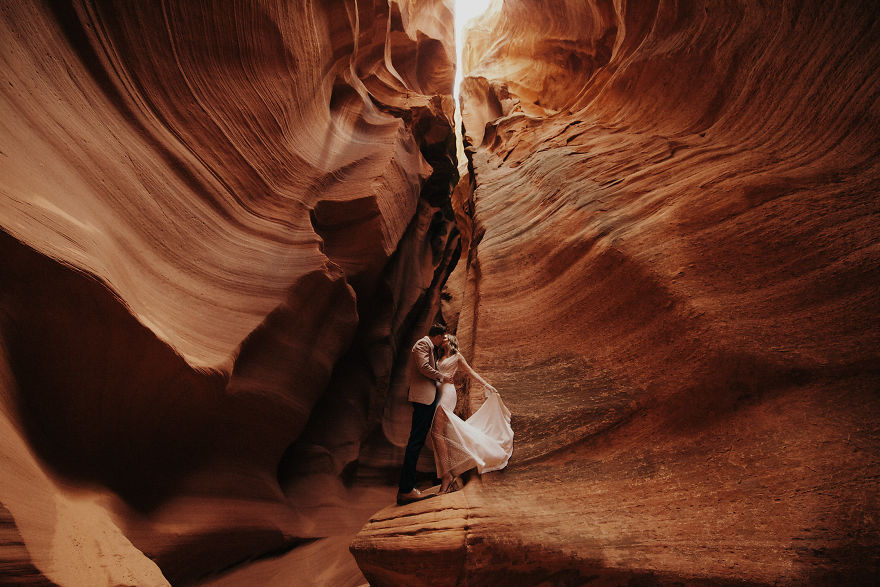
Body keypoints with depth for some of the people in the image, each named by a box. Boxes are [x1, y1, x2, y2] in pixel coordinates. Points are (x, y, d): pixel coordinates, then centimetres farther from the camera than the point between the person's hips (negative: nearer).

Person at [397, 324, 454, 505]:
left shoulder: (427, 346, 26)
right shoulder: (423, 343, -5)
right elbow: (424, 367, -17)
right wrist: (442, 377, -5)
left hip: (427, 398, 11)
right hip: (423, 396, -11)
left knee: (417, 441, 10)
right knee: (416, 441, -13)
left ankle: (406, 488, 14)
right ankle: (406, 490, -13)